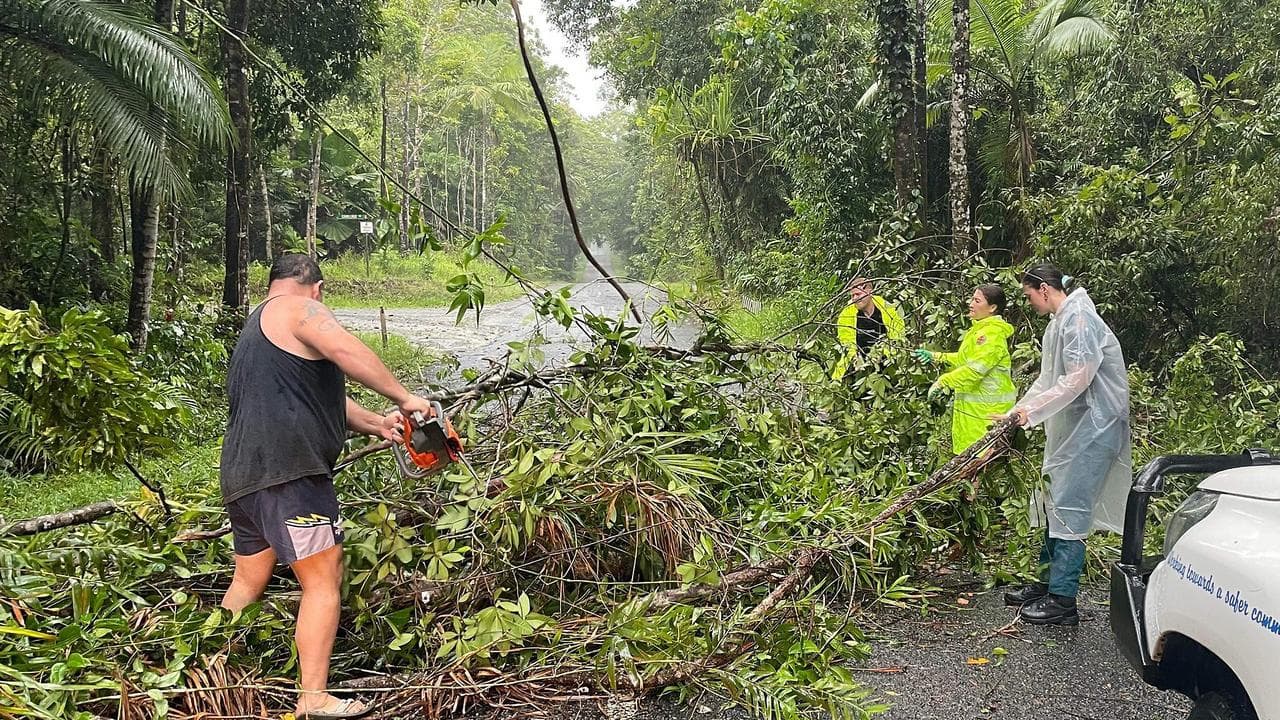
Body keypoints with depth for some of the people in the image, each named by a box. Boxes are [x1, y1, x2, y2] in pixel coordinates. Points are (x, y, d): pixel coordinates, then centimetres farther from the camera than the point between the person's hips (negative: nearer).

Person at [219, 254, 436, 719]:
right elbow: (347, 352, -21)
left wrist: (377, 425, 18)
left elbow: (319, 397, 26)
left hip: (242, 477, 10)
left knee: (248, 582, 21)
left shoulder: (255, 331, 29)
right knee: (324, 579, -8)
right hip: (287, 472, -10)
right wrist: (404, 398, -14)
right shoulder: (298, 308, -1)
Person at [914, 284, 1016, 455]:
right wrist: (936, 357, 18)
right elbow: (965, 359, 27)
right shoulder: (980, 329, 17)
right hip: (974, 406, 11)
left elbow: (975, 369, -24)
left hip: (987, 408, -11)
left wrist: (943, 381, -18)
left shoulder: (992, 333, -18)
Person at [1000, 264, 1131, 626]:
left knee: (1069, 507, -9)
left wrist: (1033, 411, -17)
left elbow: (1077, 379, -22)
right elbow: (1048, 379, 21)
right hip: (1070, 425, 10)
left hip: (1093, 423, -10)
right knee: (1053, 500, 14)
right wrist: (1016, 412, 16)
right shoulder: (1058, 322, 16)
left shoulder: (1077, 318, -15)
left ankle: (1063, 600, -5)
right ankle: (1048, 582, 25)